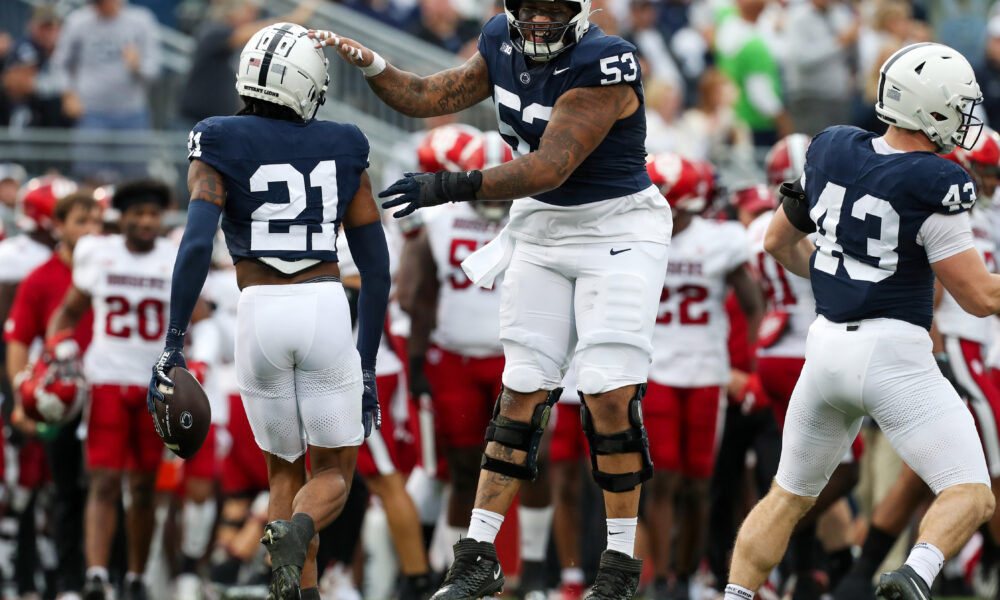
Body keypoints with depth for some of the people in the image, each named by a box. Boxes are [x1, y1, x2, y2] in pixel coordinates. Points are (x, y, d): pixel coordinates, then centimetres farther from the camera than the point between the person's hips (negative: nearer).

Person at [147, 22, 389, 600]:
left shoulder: (221, 148, 3)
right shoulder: (342, 151, 10)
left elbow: (197, 244, -12)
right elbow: (377, 269, 11)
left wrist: (174, 344, -11)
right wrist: (366, 366, 17)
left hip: (260, 314, 0)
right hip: (327, 311, 0)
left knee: (285, 469, 19)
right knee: (333, 472, 13)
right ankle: (297, 529, -23)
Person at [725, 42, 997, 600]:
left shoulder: (832, 152, 5)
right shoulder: (935, 188, -13)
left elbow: (780, 241, 19)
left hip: (828, 345, 6)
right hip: (894, 355, -6)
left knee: (790, 496, 21)